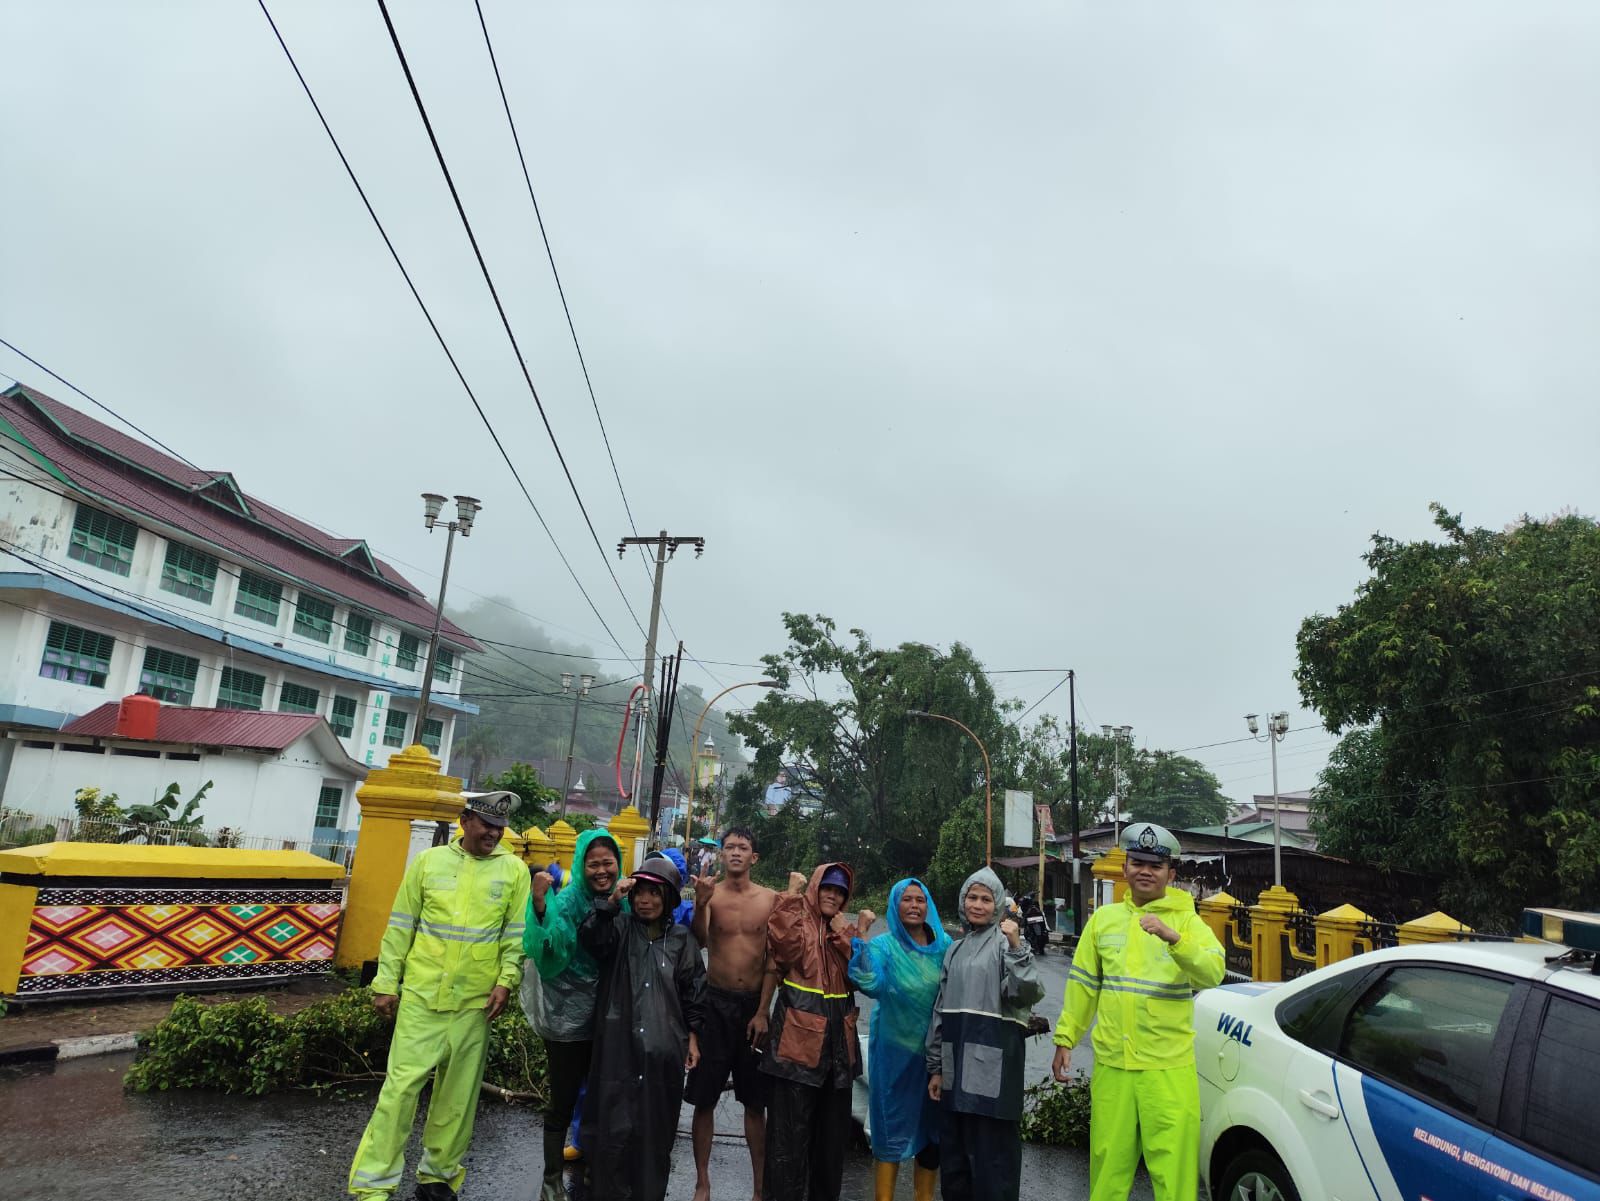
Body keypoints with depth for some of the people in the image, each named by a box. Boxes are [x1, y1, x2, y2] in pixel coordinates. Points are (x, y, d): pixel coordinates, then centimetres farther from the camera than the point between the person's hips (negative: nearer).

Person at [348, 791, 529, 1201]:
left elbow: (518, 934, 1)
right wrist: (386, 983, 2)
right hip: (421, 994, -1)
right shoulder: (429, 861, 1)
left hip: (475, 1001, 1)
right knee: (402, 1083, -1)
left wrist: (506, 981, -10)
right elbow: (400, 927, 4)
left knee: (458, 1093, 10)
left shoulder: (514, 870, 1)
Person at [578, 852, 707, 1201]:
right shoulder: (619, 927, 3)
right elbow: (590, 938, -17)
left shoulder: (681, 939, 6)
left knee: (656, 1130, 9)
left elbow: (693, 992, 10)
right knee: (614, 1126, 0)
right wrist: (611, 901, -27)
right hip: (619, 1045, -1)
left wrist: (693, 1037, 7)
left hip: (663, 1048, 1)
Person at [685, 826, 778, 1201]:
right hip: (715, 1001, -1)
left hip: (754, 1004, 1)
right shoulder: (710, 893, -6)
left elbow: (773, 960, 1)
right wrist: (700, 904, -39)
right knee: (705, 1098, 7)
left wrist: (763, 1011, -3)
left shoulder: (769, 899, -2)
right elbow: (699, 941, -22)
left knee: (755, 1102, 10)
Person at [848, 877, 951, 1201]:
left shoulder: (944, 944, 1)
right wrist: (861, 936, -31)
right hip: (895, 1050, -3)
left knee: (932, 1127, 14)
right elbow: (870, 984, -28)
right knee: (893, 1126, 3)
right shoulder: (884, 945, -9)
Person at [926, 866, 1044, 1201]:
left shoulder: (1006, 941, -3)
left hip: (994, 1060, -6)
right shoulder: (955, 949, 15)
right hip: (956, 1063, 6)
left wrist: (1016, 948, -27)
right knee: (953, 1153, 13)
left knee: (993, 1152, -1)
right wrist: (935, 1067, 16)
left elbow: (1029, 994, -15)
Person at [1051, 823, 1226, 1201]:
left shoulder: (1188, 921, -3)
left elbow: (1213, 973, -20)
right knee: (1108, 1164, 12)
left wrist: (1172, 937, -35)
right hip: (1110, 1063, 3)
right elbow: (1083, 984, 11)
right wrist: (1065, 1038, 8)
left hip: (1169, 1067, -3)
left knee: (1173, 1167, 3)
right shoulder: (1104, 918, 6)